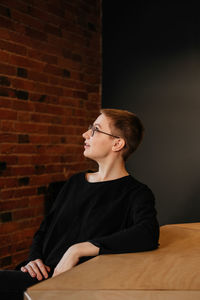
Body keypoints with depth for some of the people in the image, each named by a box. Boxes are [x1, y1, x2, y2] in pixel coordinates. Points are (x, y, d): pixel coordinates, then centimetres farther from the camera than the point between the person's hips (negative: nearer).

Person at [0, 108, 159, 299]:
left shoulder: (136, 193, -2)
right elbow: (43, 231, 23)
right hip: (43, 275, 6)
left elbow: (148, 235, -24)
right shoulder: (75, 182, 18)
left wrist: (77, 250, -22)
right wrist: (34, 259, 1)